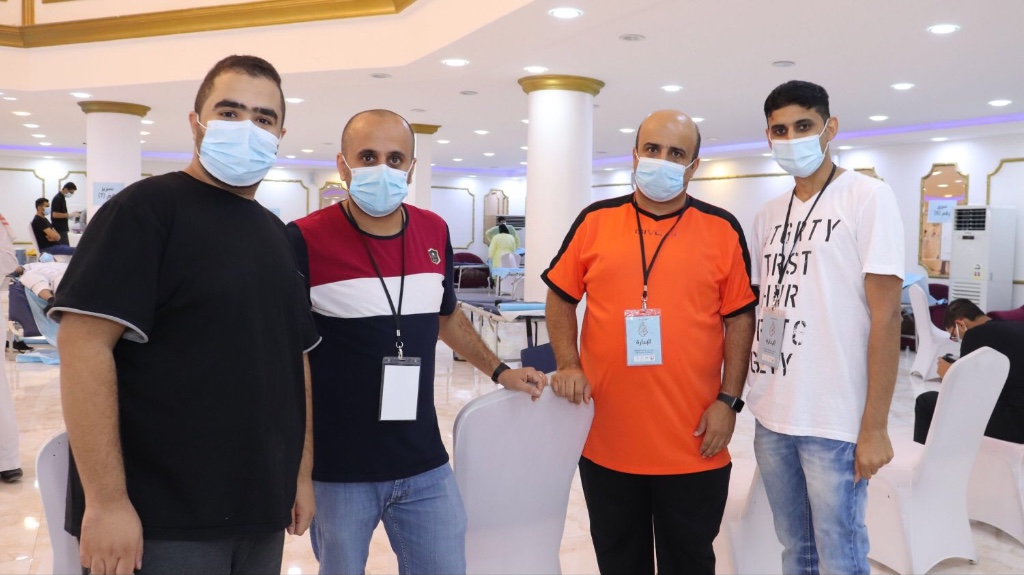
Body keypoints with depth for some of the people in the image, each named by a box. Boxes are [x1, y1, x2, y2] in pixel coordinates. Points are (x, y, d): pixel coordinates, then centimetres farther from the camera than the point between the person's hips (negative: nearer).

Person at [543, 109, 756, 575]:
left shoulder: (722, 230, 0)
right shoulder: (595, 221, 2)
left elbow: (740, 319, 1)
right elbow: (560, 298, 8)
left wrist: (728, 401, -5)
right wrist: (568, 365, -5)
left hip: (692, 445, -1)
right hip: (605, 438, 1)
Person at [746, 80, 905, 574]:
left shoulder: (868, 198, -7)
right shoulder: (768, 215, 10)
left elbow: (886, 315, -12)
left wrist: (874, 426, -15)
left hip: (835, 421, -5)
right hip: (771, 415, 6)